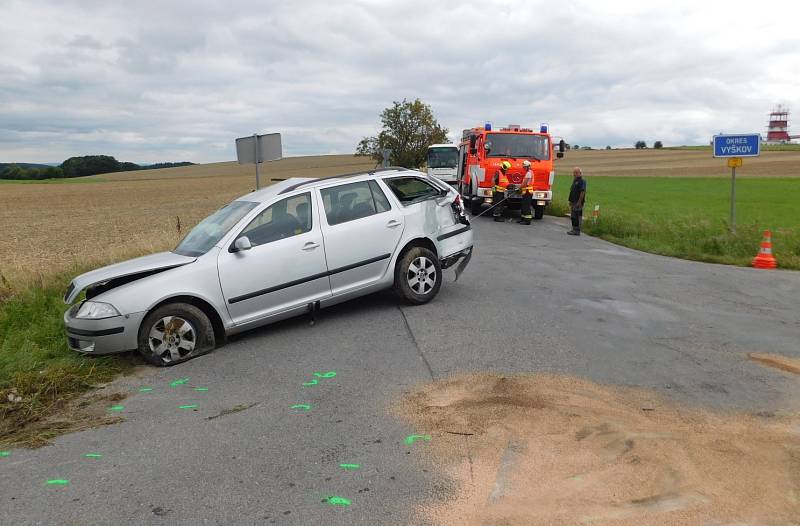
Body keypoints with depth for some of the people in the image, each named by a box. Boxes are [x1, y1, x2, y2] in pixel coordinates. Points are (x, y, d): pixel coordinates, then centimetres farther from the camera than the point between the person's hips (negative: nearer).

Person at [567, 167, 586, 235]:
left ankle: (577, 231, -4)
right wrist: (570, 200, 19)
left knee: (577, 216, -7)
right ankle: (574, 229, 19)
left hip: (578, 202, -10)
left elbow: (582, 192, -19)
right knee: (573, 216, 12)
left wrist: (579, 202, -23)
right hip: (573, 202, 10)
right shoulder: (574, 180, 18)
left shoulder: (582, 181, -12)